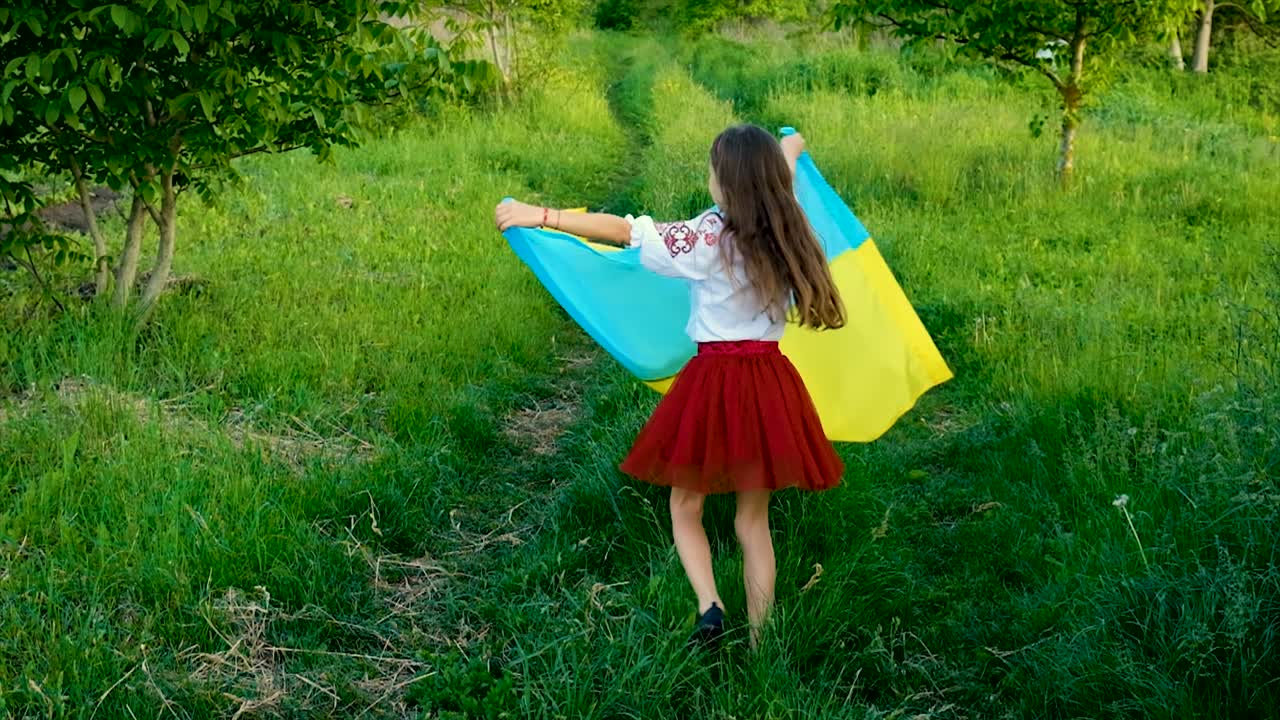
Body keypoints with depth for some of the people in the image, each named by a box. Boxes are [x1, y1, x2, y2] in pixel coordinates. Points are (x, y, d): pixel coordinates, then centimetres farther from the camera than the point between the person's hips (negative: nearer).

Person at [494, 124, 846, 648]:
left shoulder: (710, 238, -14)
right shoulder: (784, 231, 3)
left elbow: (625, 231, -17)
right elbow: (782, 181, 27)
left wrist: (538, 216, -16)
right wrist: (789, 152, 50)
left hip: (715, 379, -5)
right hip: (771, 382, 5)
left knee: (686, 504, 12)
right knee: (754, 517, 14)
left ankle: (709, 604, -9)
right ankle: (759, 641, 18)